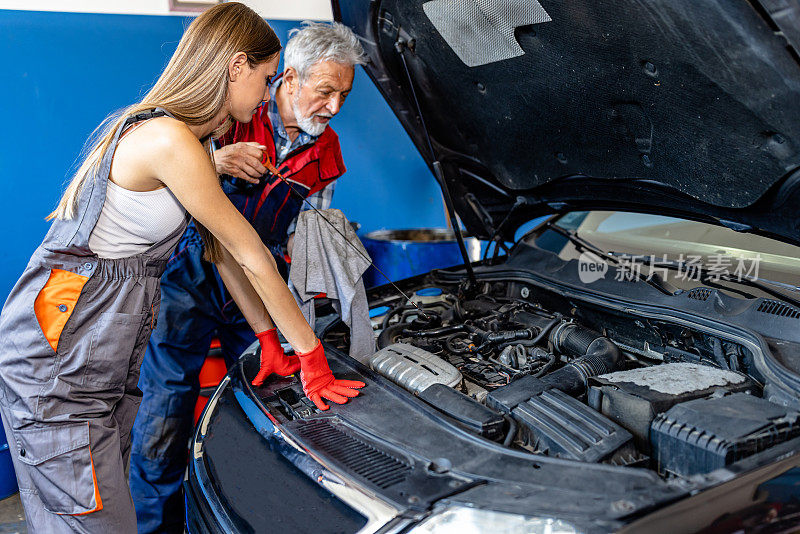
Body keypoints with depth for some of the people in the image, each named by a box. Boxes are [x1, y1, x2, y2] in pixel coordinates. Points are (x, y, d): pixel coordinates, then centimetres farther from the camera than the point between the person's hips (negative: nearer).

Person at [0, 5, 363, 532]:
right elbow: (252, 258, -17)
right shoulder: (168, 139, -21)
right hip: (56, 366, -10)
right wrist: (311, 354, -8)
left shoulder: (195, 144, 12)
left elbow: (224, 253, 14)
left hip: (108, 363, 10)